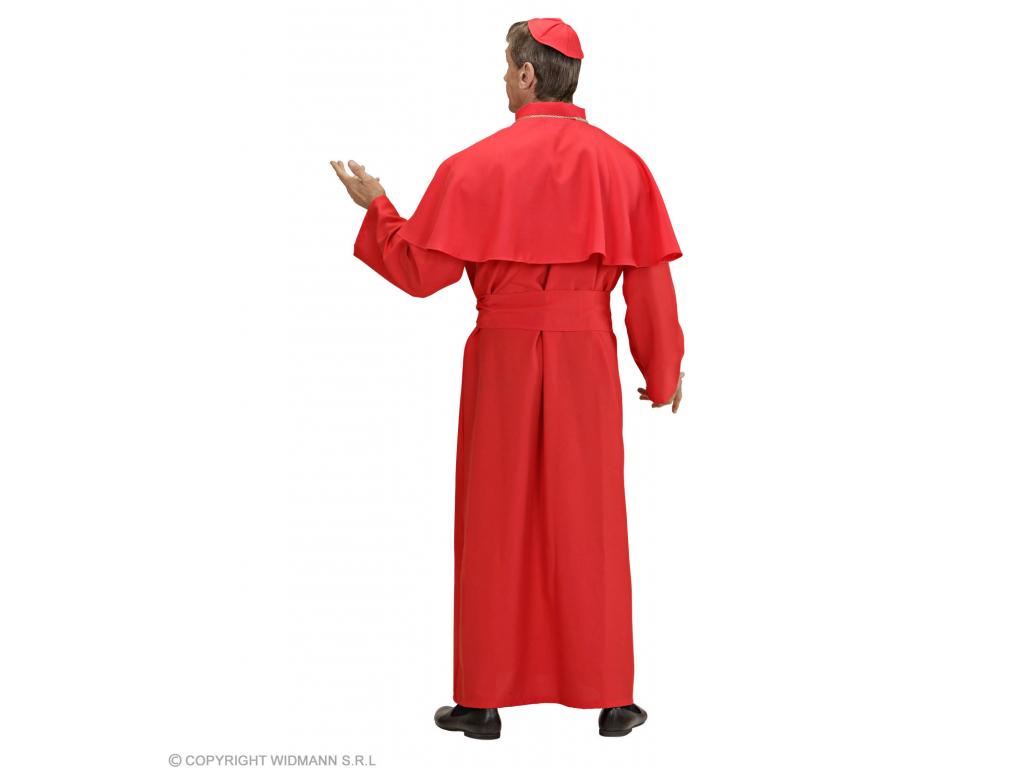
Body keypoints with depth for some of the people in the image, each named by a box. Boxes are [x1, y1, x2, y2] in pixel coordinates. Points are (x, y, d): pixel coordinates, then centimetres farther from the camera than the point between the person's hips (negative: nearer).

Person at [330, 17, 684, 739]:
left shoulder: (478, 164, -6)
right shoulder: (619, 163, 0)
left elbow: (422, 272, -5)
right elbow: (651, 280, 1)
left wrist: (376, 207, 11)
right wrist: (664, 370, 12)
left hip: (501, 355, -1)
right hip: (586, 356, 2)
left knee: (495, 526, 7)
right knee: (589, 525, 9)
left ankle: (483, 699, 13)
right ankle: (611, 698, 14)